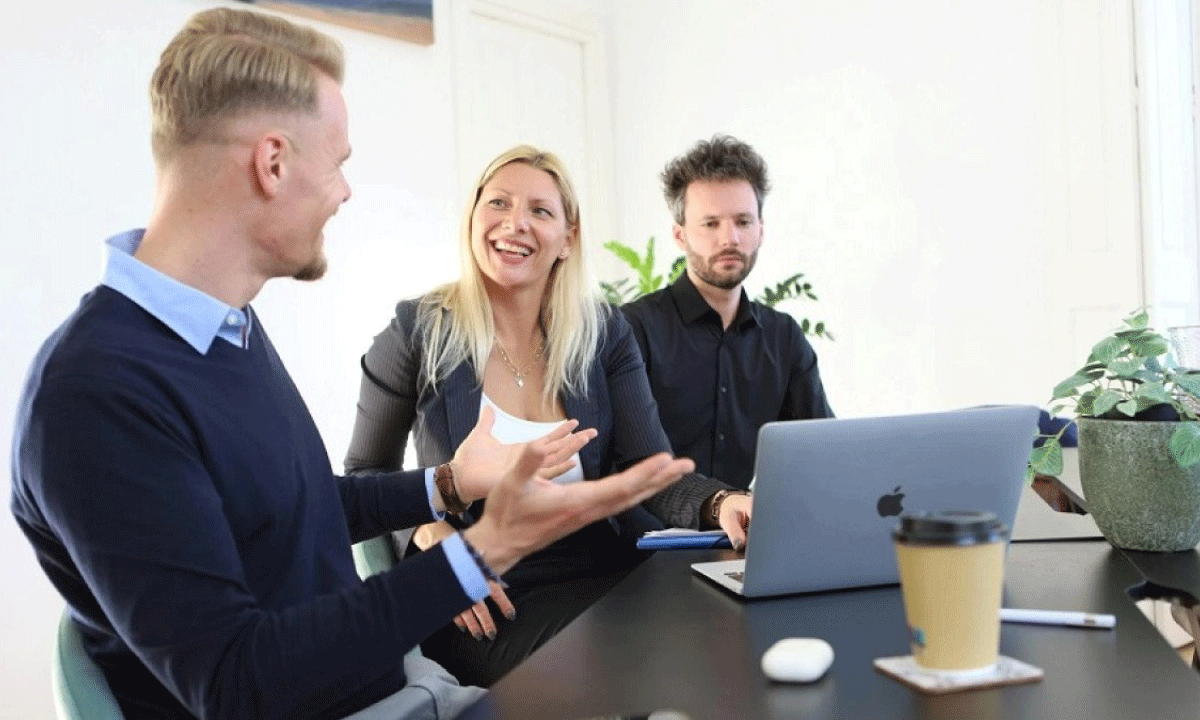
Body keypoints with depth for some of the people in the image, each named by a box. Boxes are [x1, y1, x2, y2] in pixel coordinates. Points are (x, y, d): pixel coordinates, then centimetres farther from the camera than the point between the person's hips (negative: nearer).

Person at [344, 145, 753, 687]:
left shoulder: (604, 333, 3)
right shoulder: (418, 333, -4)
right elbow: (365, 477, 6)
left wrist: (718, 505, -28)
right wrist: (430, 532, -14)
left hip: (599, 570, 4)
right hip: (481, 600, -3)